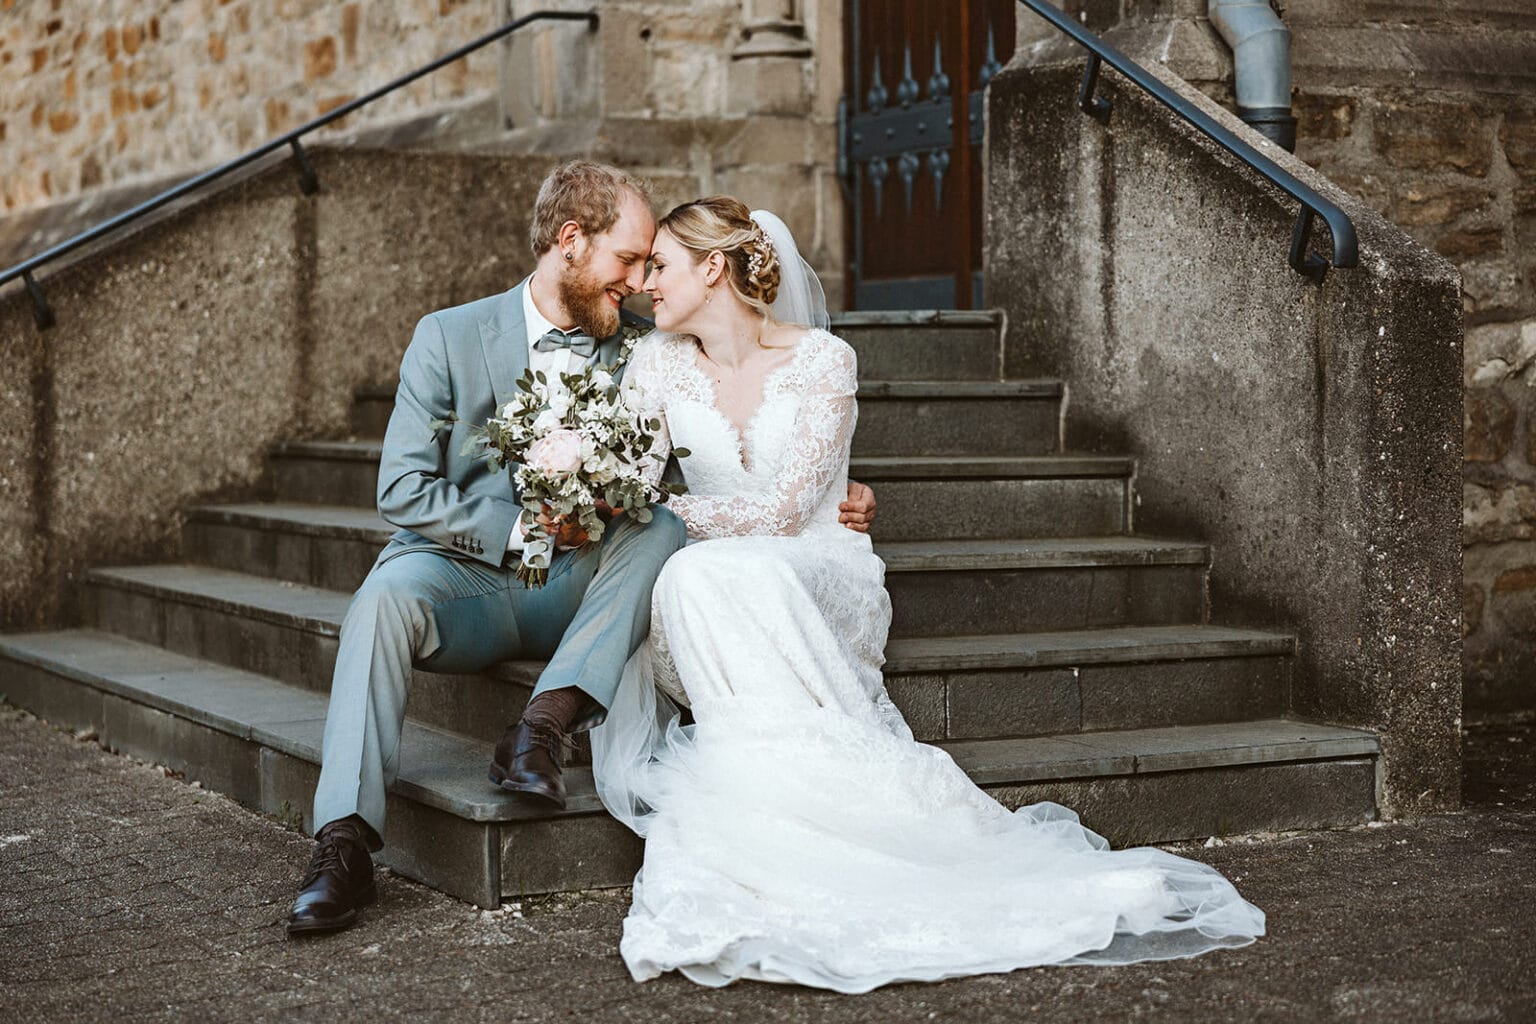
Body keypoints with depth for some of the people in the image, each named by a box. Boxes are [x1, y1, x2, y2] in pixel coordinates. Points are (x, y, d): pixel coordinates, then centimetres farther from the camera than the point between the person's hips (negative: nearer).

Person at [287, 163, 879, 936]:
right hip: (466, 571, -2)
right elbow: (401, 490, -7)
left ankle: (543, 727, -33)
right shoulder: (449, 337, -2)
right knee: (385, 597, -34)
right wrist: (520, 526, -17)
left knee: (664, 524, -26)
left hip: (576, 586, 2)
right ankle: (344, 844, -35)